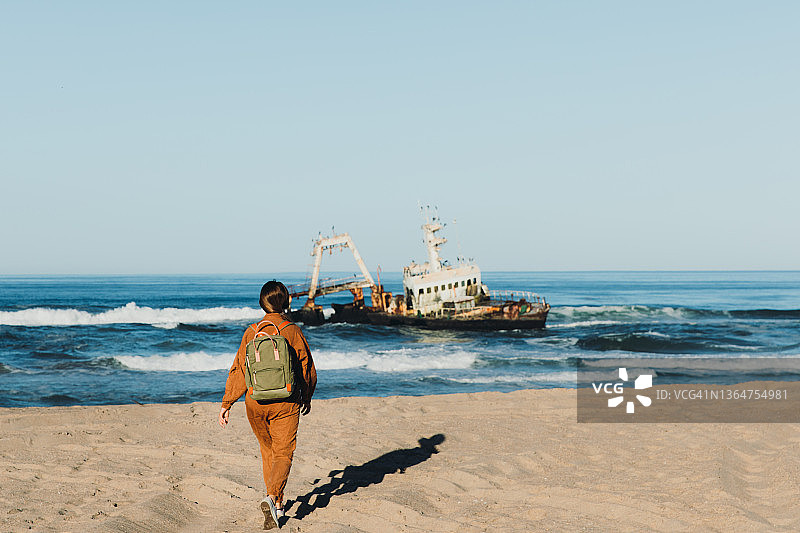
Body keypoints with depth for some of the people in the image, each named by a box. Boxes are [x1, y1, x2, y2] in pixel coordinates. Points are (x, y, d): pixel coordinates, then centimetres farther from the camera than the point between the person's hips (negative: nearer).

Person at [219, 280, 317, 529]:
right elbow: (307, 369, 2)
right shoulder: (293, 331, -4)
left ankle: (278, 504, 26)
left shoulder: (252, 332, 0)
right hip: (286, 404, -2)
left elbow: (238, 370, -1)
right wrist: (307, 397, 18)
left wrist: (226, 404, 3)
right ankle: (271, 496, -24)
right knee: (283, 453, 0)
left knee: (268, 451, 20)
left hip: (256, 403, 3)